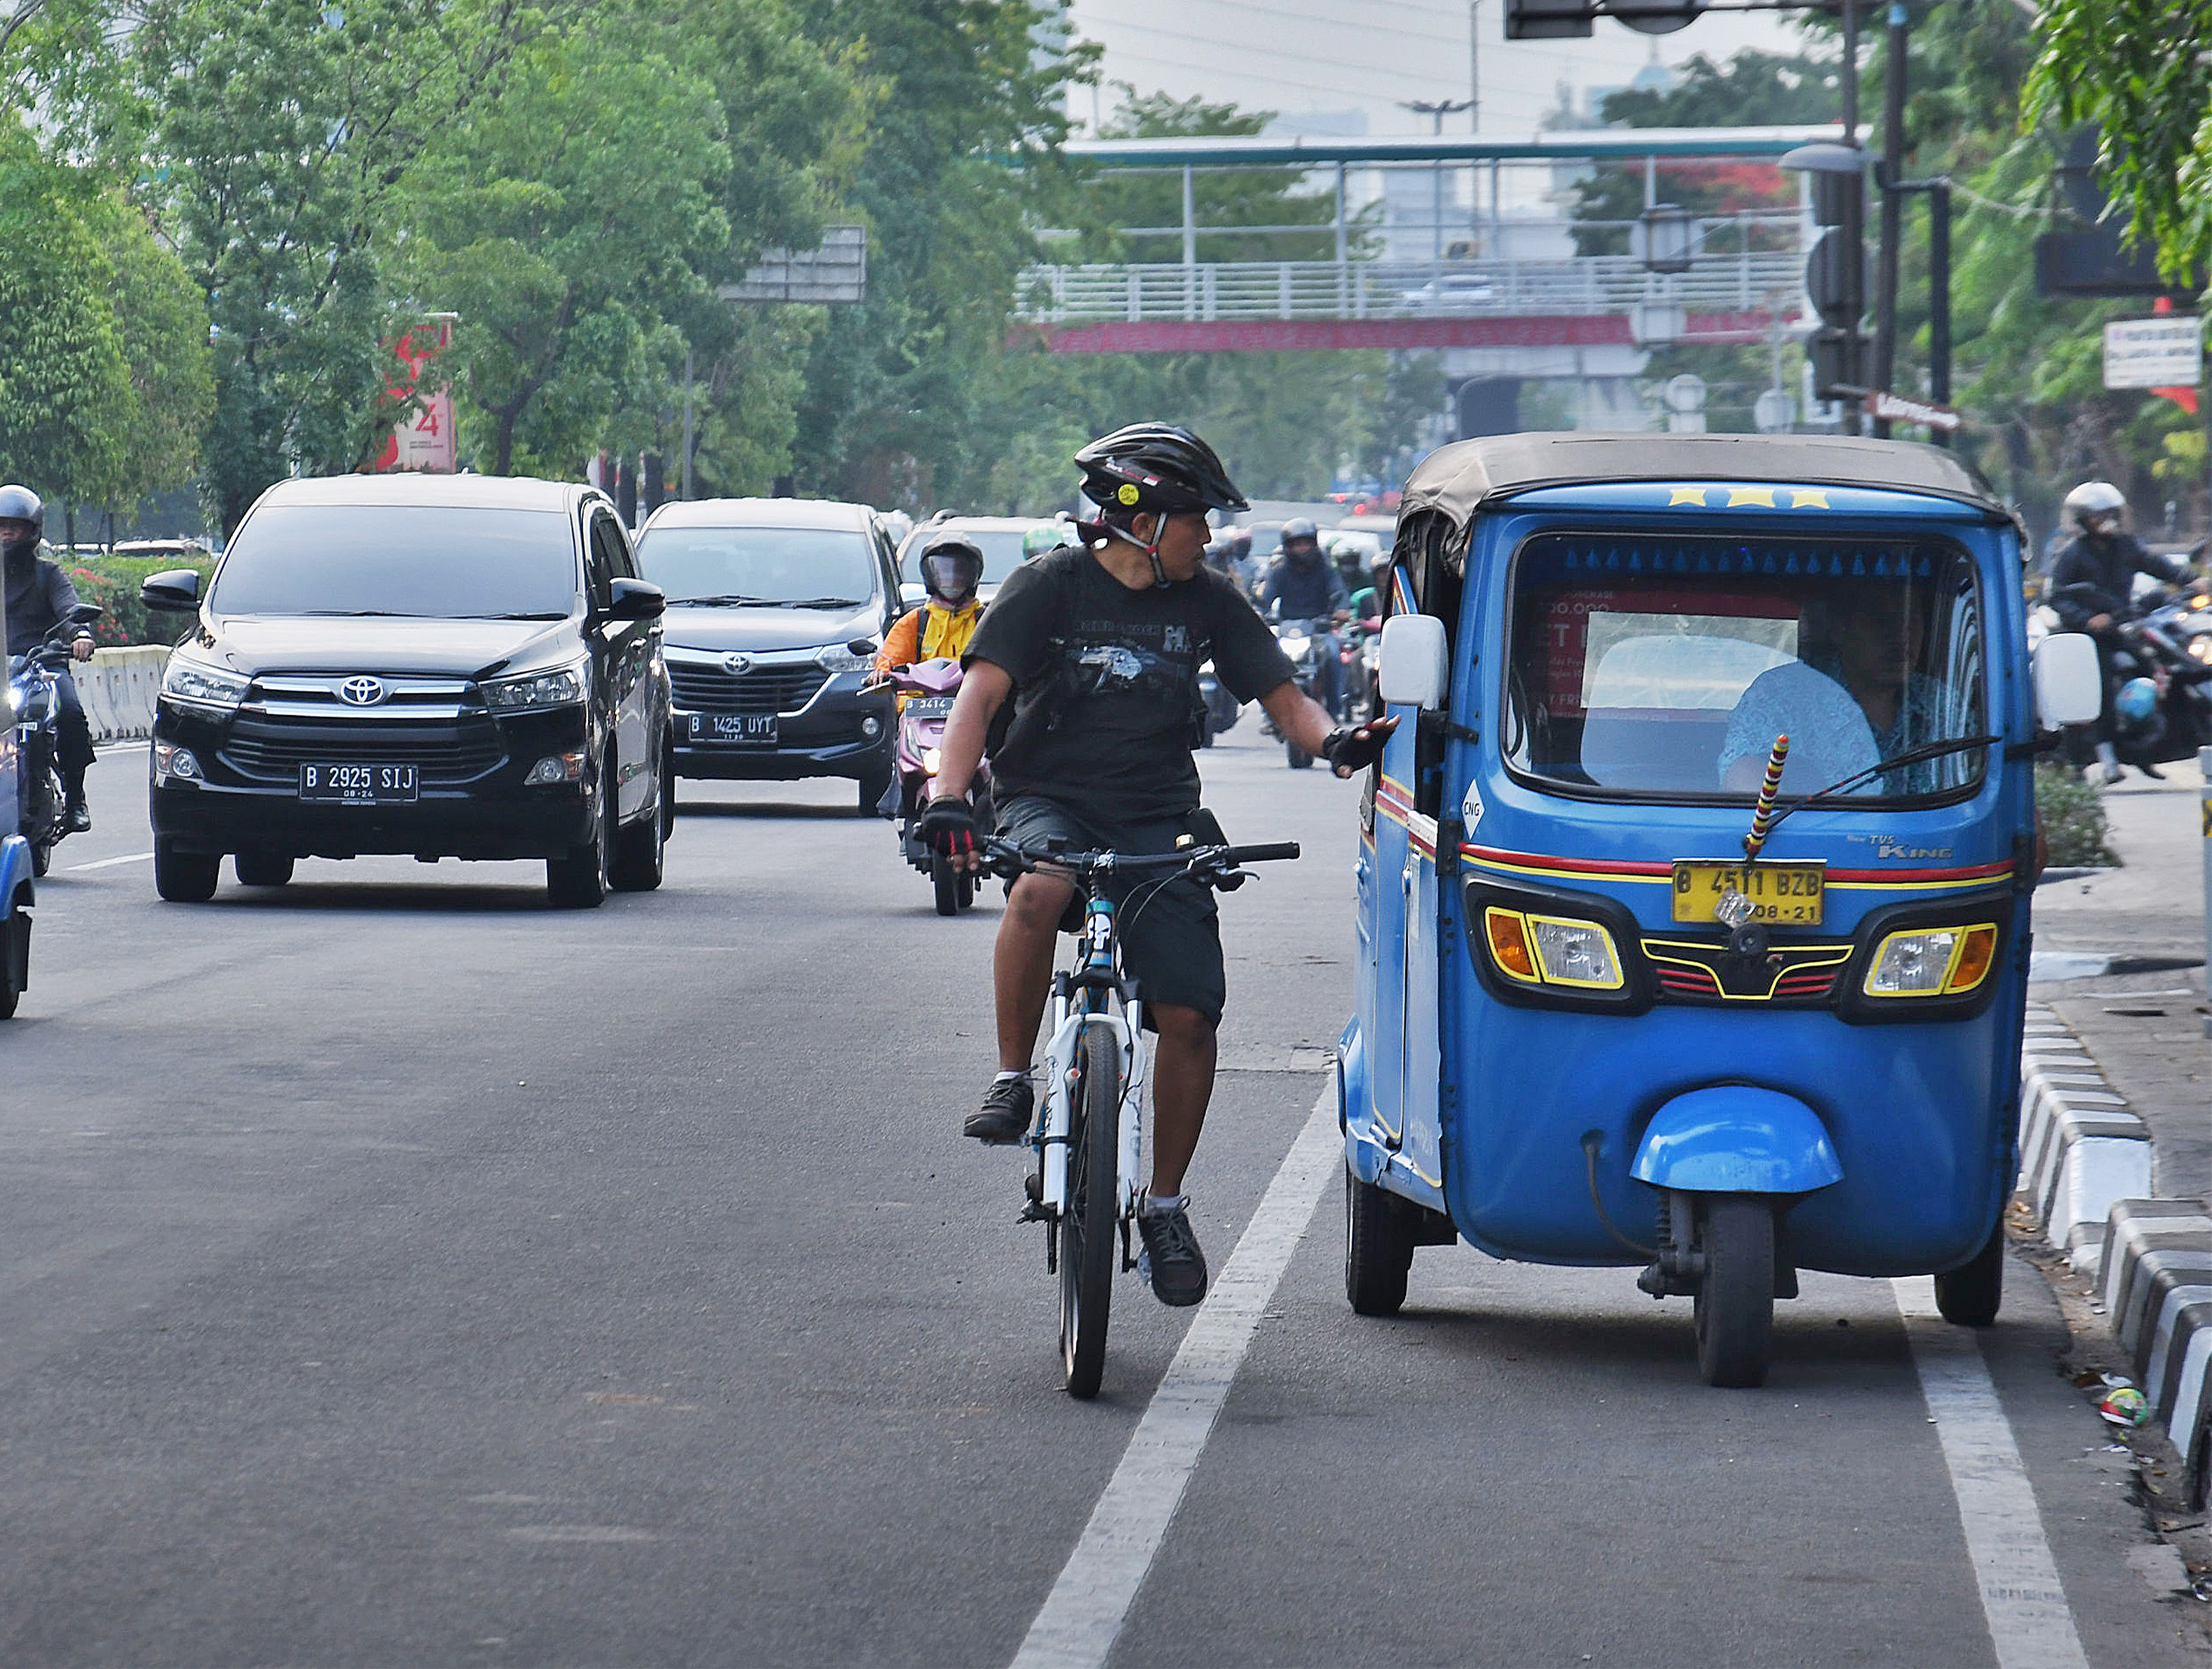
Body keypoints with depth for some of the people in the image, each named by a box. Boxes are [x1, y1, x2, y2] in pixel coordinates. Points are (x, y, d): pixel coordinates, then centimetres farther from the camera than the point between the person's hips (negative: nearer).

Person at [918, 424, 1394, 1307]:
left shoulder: (1208, 602, 6)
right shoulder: (1051, 585, -4)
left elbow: (1281, 695, 6)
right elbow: (983, 690, -14)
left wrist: (1333, 740, -18)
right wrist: (948, 796, -30)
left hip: (1157, 819, 3)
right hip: (1048, 801, -3)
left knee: (1188, 1015, -10)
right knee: (1038, 894, -39)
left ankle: (1165, 1205, 8)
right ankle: (1012, 1078, -19)